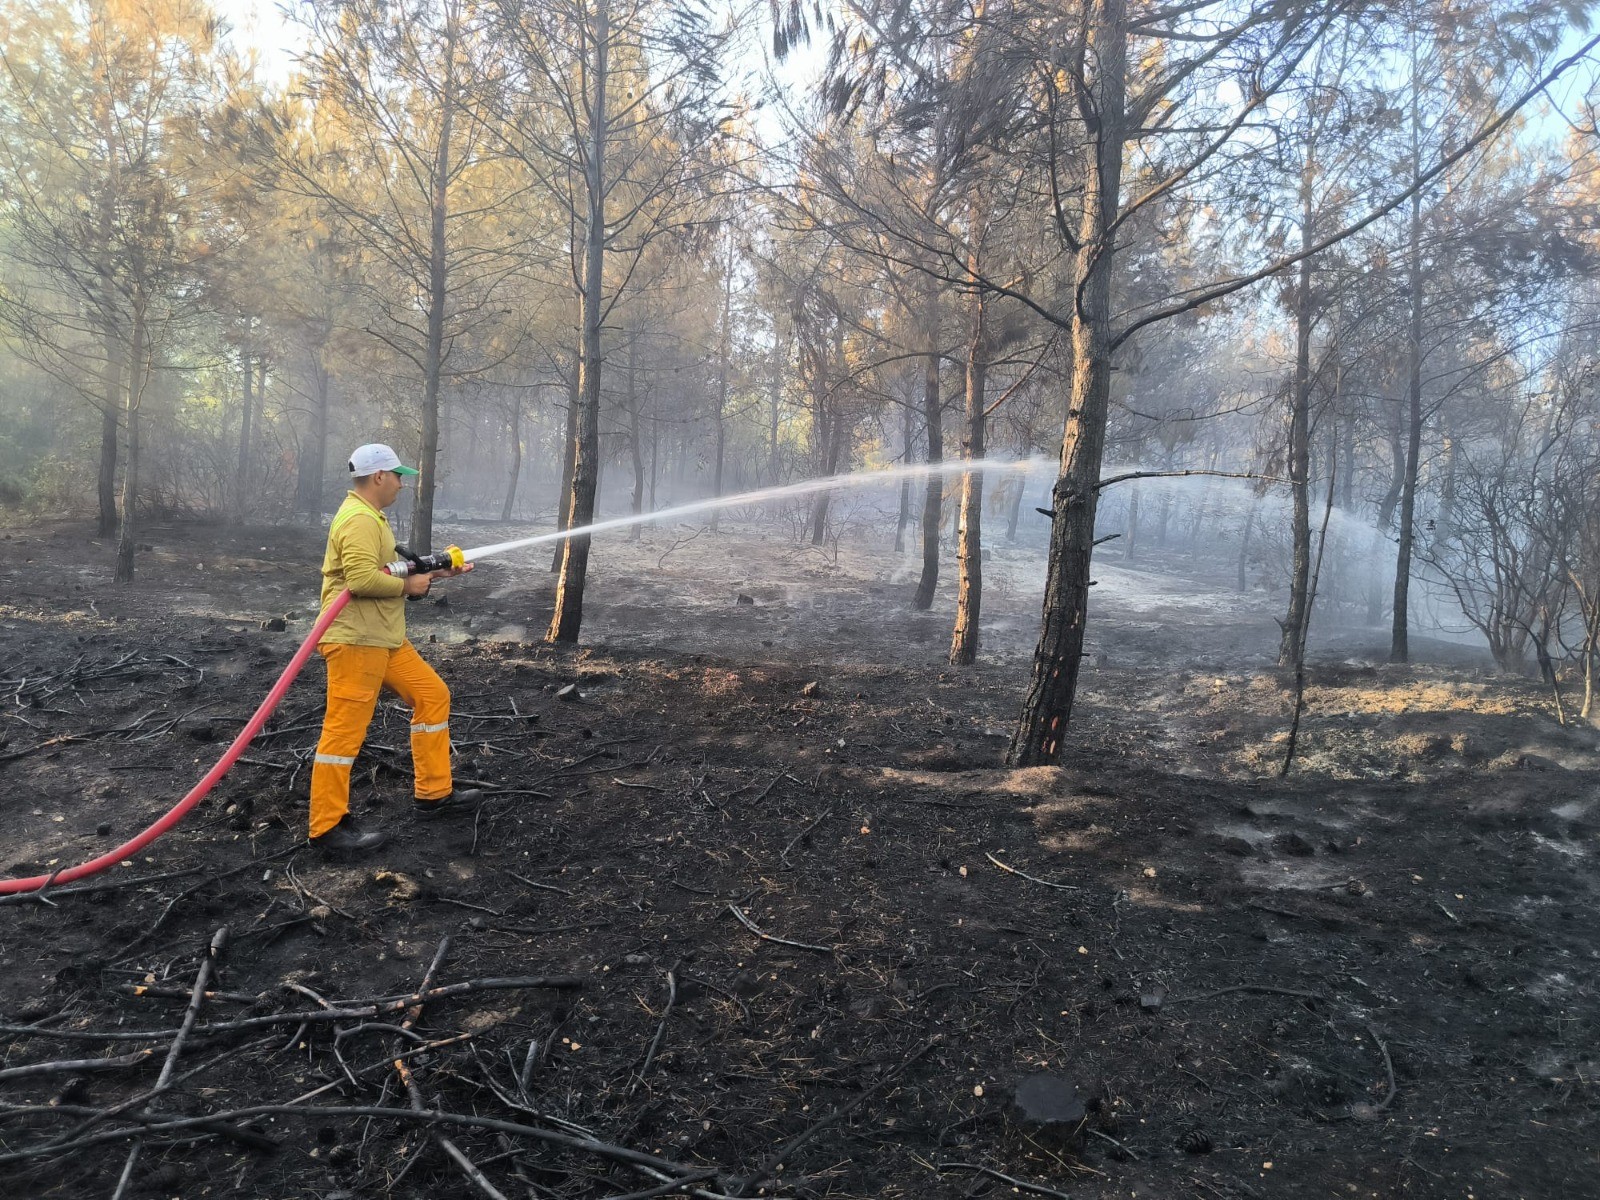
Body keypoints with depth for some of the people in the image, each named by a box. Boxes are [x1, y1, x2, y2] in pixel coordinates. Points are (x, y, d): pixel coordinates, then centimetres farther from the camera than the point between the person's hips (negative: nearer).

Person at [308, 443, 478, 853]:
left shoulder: (370, 517, 18)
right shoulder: (359, 519, -17)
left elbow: (385, 570, 25)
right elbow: (362, 578, -29)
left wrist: (438, 573, 18)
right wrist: (408, 586, -14)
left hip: (385, 638, 11)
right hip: (355, 640, -11)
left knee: (432, 695, 14)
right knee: (345, 728, -5)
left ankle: (434, 792, 22)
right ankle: (328, 826, 4)